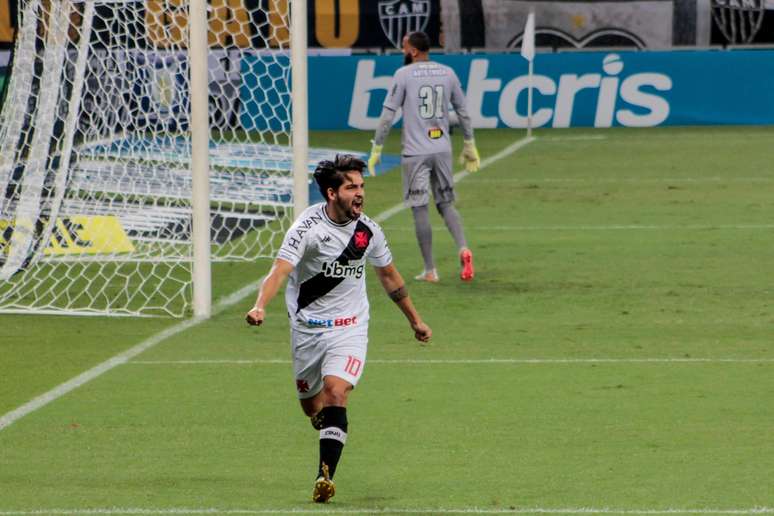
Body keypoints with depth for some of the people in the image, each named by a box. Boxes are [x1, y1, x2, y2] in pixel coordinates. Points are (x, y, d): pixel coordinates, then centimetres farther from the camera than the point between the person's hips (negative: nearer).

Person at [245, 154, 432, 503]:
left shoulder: (368, 231, -3)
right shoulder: (308, 226, -15)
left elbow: (389, 275, 15)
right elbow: (280, 269, -27)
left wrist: (415, 320, 23)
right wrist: (260, 306, -45)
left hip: (349, 327, 1)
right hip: (307, 326, -1)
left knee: (335, 391, -21)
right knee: (311, 406, 10)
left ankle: (325, 477, -25)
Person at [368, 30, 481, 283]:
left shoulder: (404, 75, -7)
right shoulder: (447, 73, 7)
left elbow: (387, 115, -9)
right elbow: (463, 113, 13)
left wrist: (376, 150, -2)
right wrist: (469, 146, 22)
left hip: (415, 152, -4)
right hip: (442, 149, 4)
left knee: (420, 209, 2)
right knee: (446, 204, 15)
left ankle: (430, 270, 3)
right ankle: (463, 248, -10)